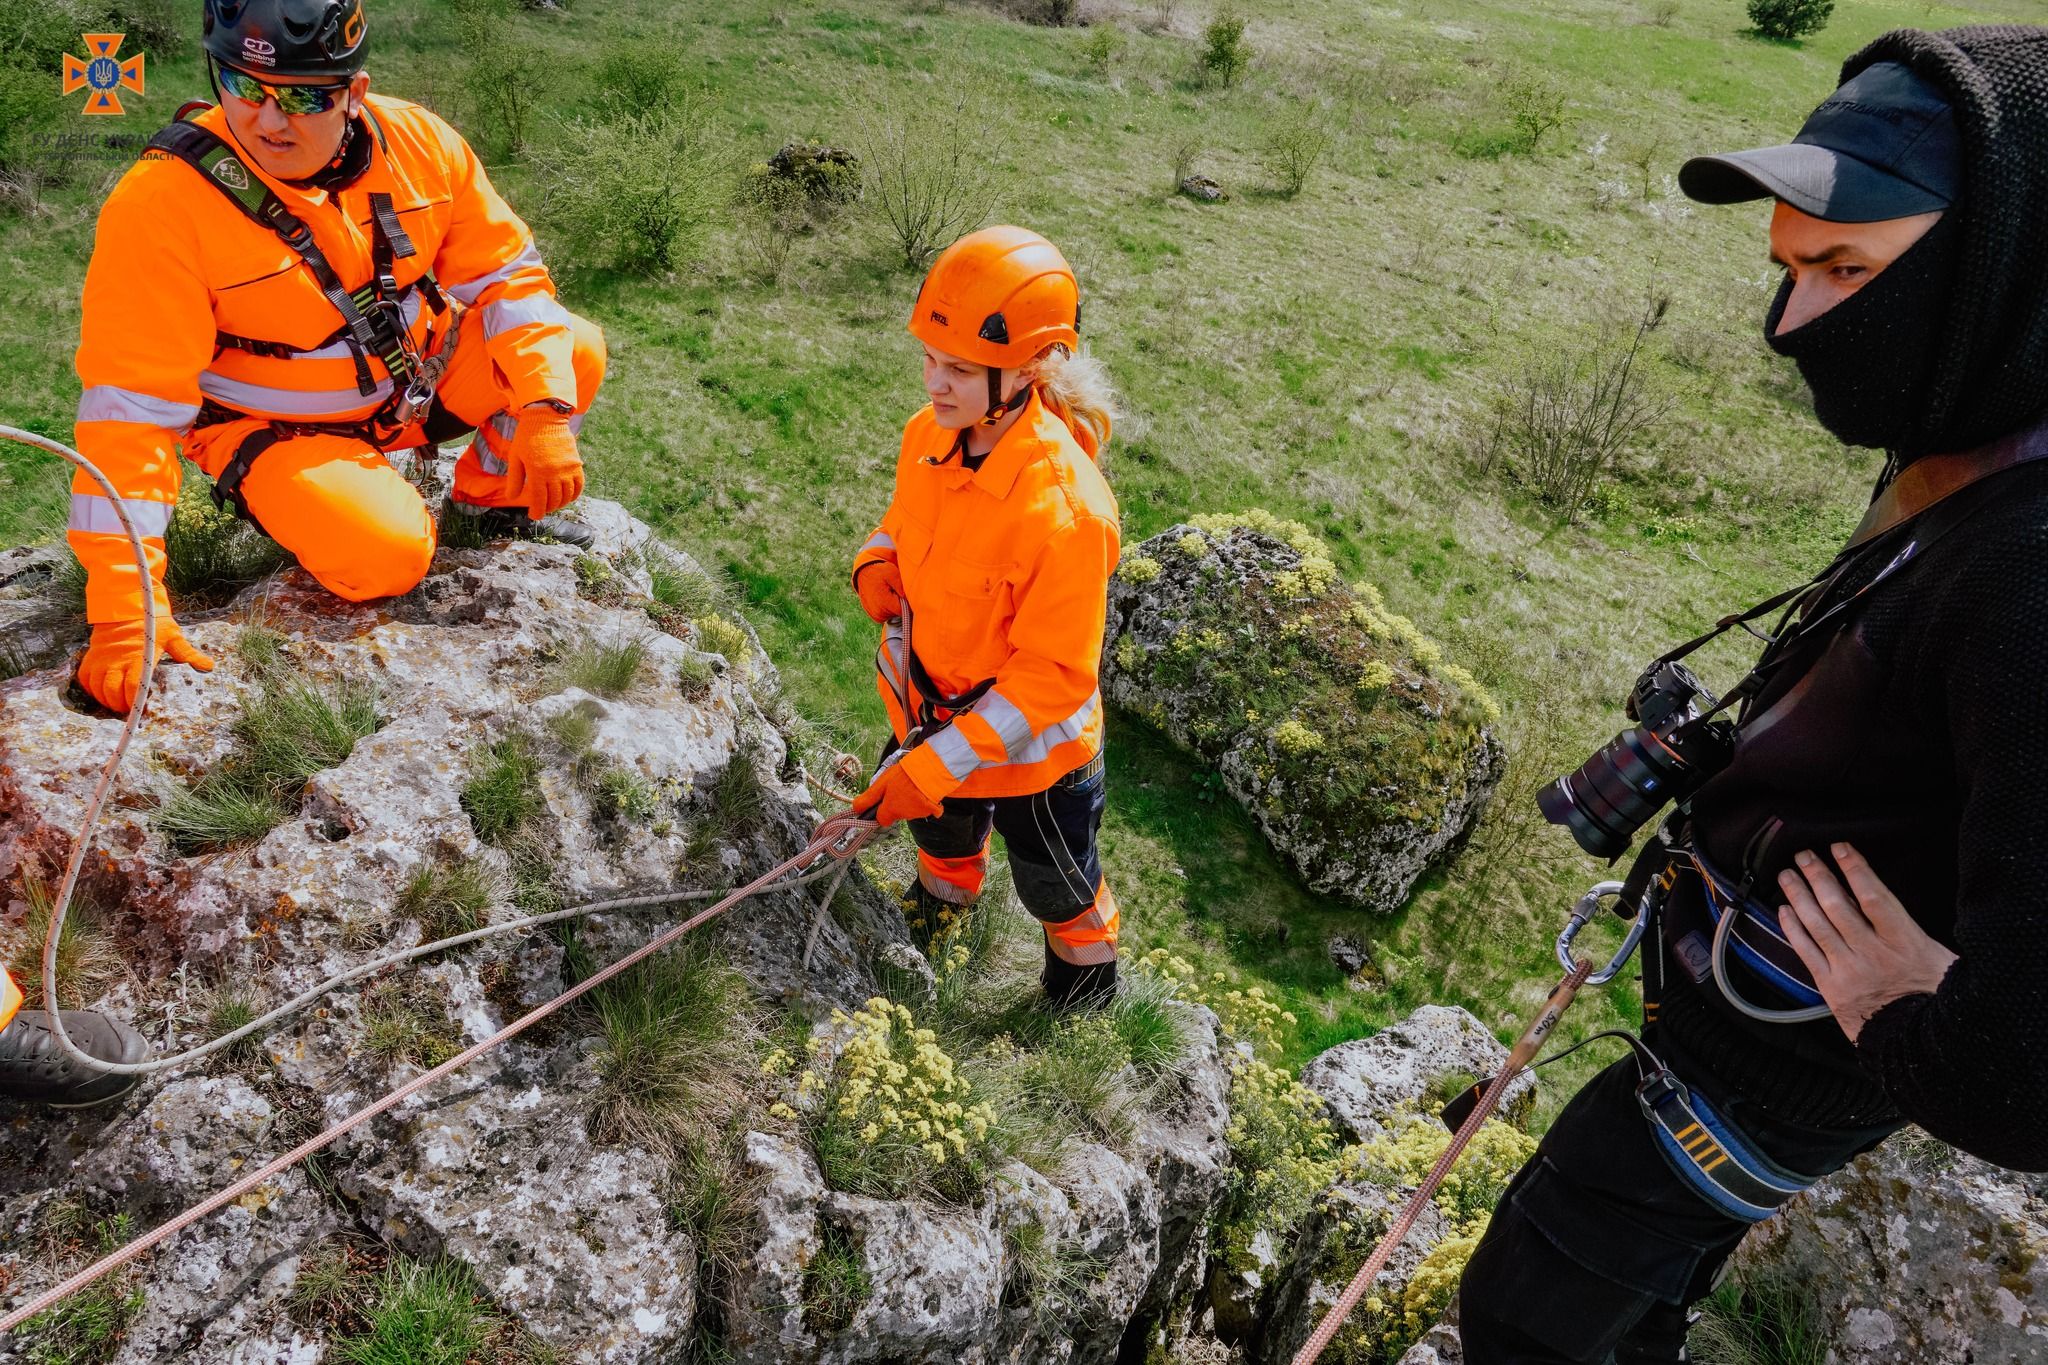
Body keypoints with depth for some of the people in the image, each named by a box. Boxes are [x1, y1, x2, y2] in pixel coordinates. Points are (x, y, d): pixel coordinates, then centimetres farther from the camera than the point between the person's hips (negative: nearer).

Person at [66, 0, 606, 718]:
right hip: (275, 428, -4)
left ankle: (496, 496, 15)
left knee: (578, 352, -13)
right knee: (386, 557, -29)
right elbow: (129, 406, -26)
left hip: (417, 373, 4)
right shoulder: (162, 202, -26)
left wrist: (544, 414, -22)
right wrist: (123, 609, -30)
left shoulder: (418, 143, -15)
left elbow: (506, 274, -5)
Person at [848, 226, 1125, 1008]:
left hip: (1030, 747, -6)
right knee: (939, 826, 36)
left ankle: (1086, 978, 56)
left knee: (1054, 884, 22)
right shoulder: (931, 436, -14)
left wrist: (937, 765, -31)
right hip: (929, 710, 6)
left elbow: (1055, 674, -30)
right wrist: (879, 562, -13)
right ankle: (944, 898, 71)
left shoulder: (1063, 506, -37)